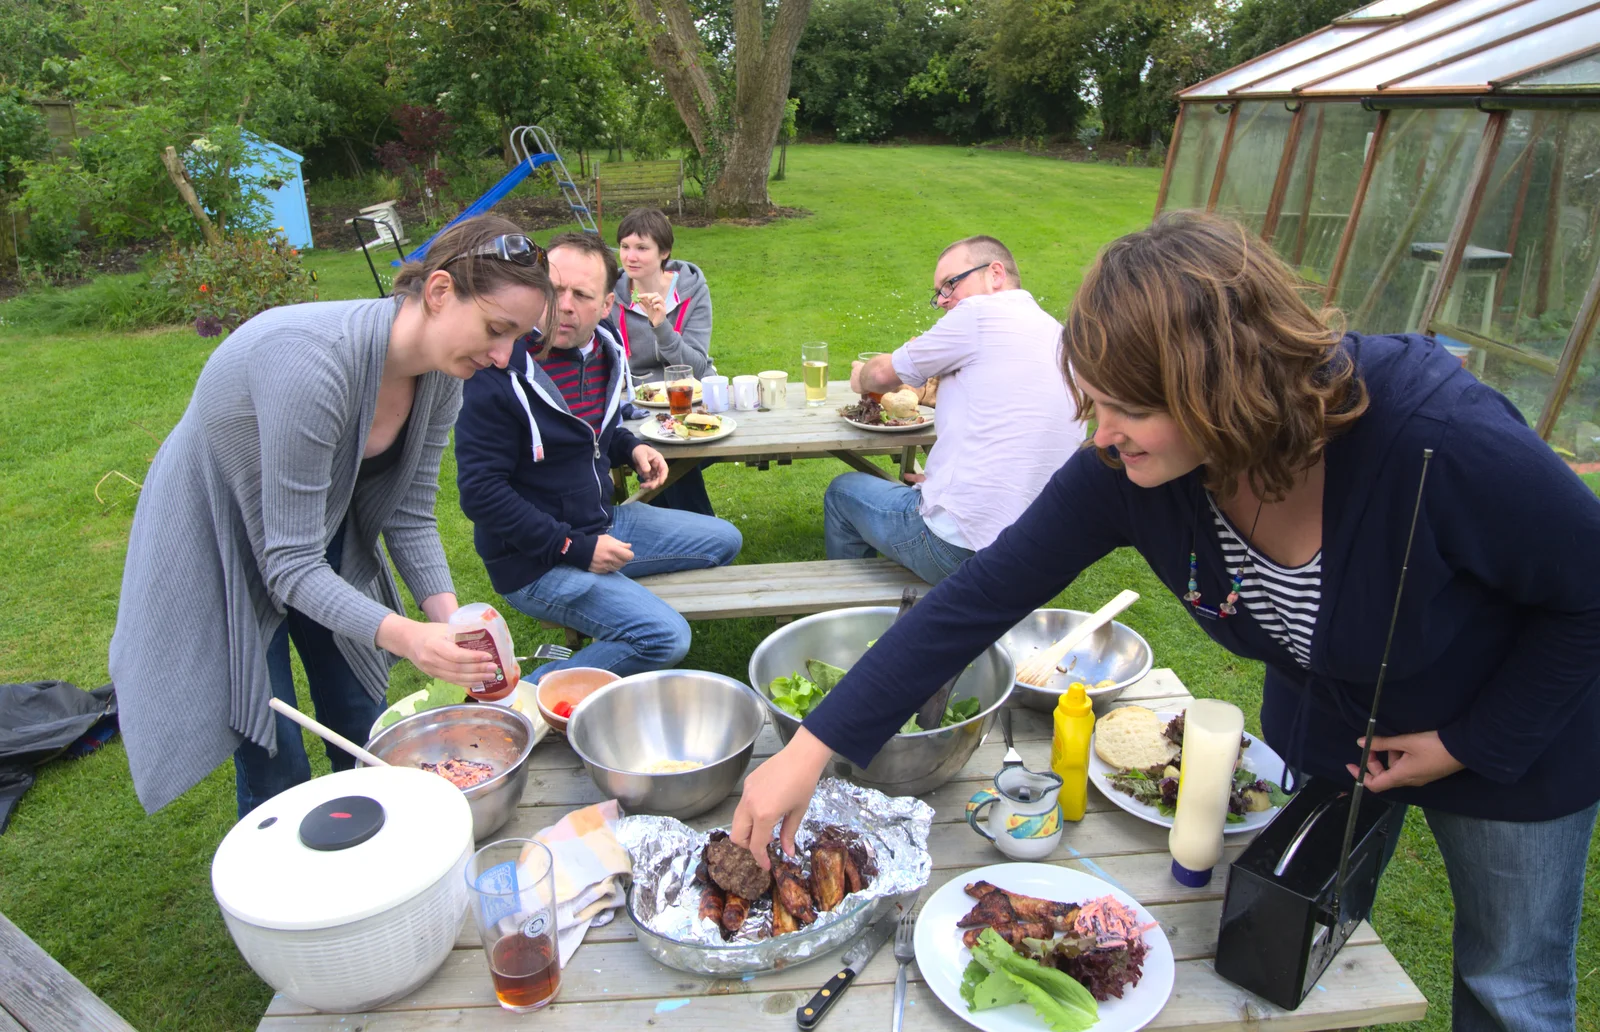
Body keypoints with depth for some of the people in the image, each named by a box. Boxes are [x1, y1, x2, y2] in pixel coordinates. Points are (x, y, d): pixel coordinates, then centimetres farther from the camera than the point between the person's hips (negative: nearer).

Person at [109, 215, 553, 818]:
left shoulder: (441, 374, -16)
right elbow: (291, 565, -33)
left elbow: (409, 517, -7)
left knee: (366, 742, 15)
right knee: (277, 773, 1)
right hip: (216, 551, -6)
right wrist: (403, 636, -45)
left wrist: (450, 621, -20)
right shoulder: (314, 364, -38)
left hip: (322, 535, 7)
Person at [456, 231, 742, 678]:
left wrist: (631, 448, 0)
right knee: (665, 638, -23)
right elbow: (480, 492, -22)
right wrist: (573, 548, -21)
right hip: (536, 561, -9)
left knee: (723, 540, 17)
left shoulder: (604, 347, 2)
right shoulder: (501, 373, -22)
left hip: (603, 524, 9)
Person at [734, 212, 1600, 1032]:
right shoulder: (1128, 471, -30)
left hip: (1509, 730, -2)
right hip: (1324, 718, 3)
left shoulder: (1443, 439, -40)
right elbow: (981, 596, -28)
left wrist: (1473, 742, -19)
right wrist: (811, 749, -30)